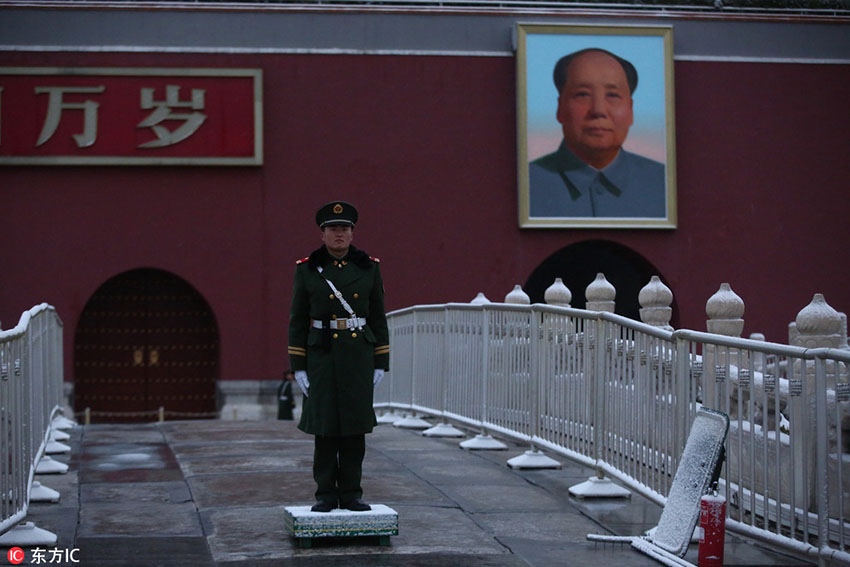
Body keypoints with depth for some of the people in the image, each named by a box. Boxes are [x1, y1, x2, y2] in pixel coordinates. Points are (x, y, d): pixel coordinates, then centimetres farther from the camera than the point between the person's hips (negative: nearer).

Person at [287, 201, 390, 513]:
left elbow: (378, 318, 7)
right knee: (325, 425, 1)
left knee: (355, 425, 3)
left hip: (359, 355, 1)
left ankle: (351, 494, 11)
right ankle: (326, 494, 9)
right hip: (322, 355, -1)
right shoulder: (306, 269, 0)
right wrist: (298, 367, -4)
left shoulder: (369, 267, 4)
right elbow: (298, 320, 1)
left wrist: (381, 363, 2)